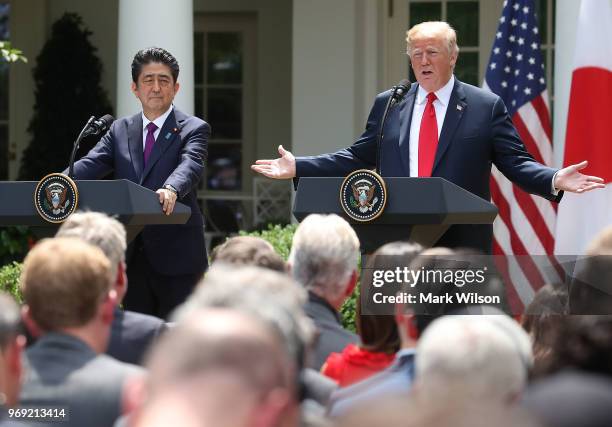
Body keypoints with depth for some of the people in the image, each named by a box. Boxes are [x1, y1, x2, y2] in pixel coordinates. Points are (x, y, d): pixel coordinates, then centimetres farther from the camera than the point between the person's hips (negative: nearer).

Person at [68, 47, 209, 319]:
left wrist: (171, 190, -42)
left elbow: (190, 165, -19)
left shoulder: (194, 130, 0)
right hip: (132, 257, 4)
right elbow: (90, 165, -1)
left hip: (176, 257, -4)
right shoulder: (120, 130, 13)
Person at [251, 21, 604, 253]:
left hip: (463, 247, -3)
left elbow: (516, 162, 1)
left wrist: (555, 180, -17)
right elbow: (358, 158, 16)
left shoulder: (486, 106, 3)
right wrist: (297, 168, 10)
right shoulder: (388, 104, 12)